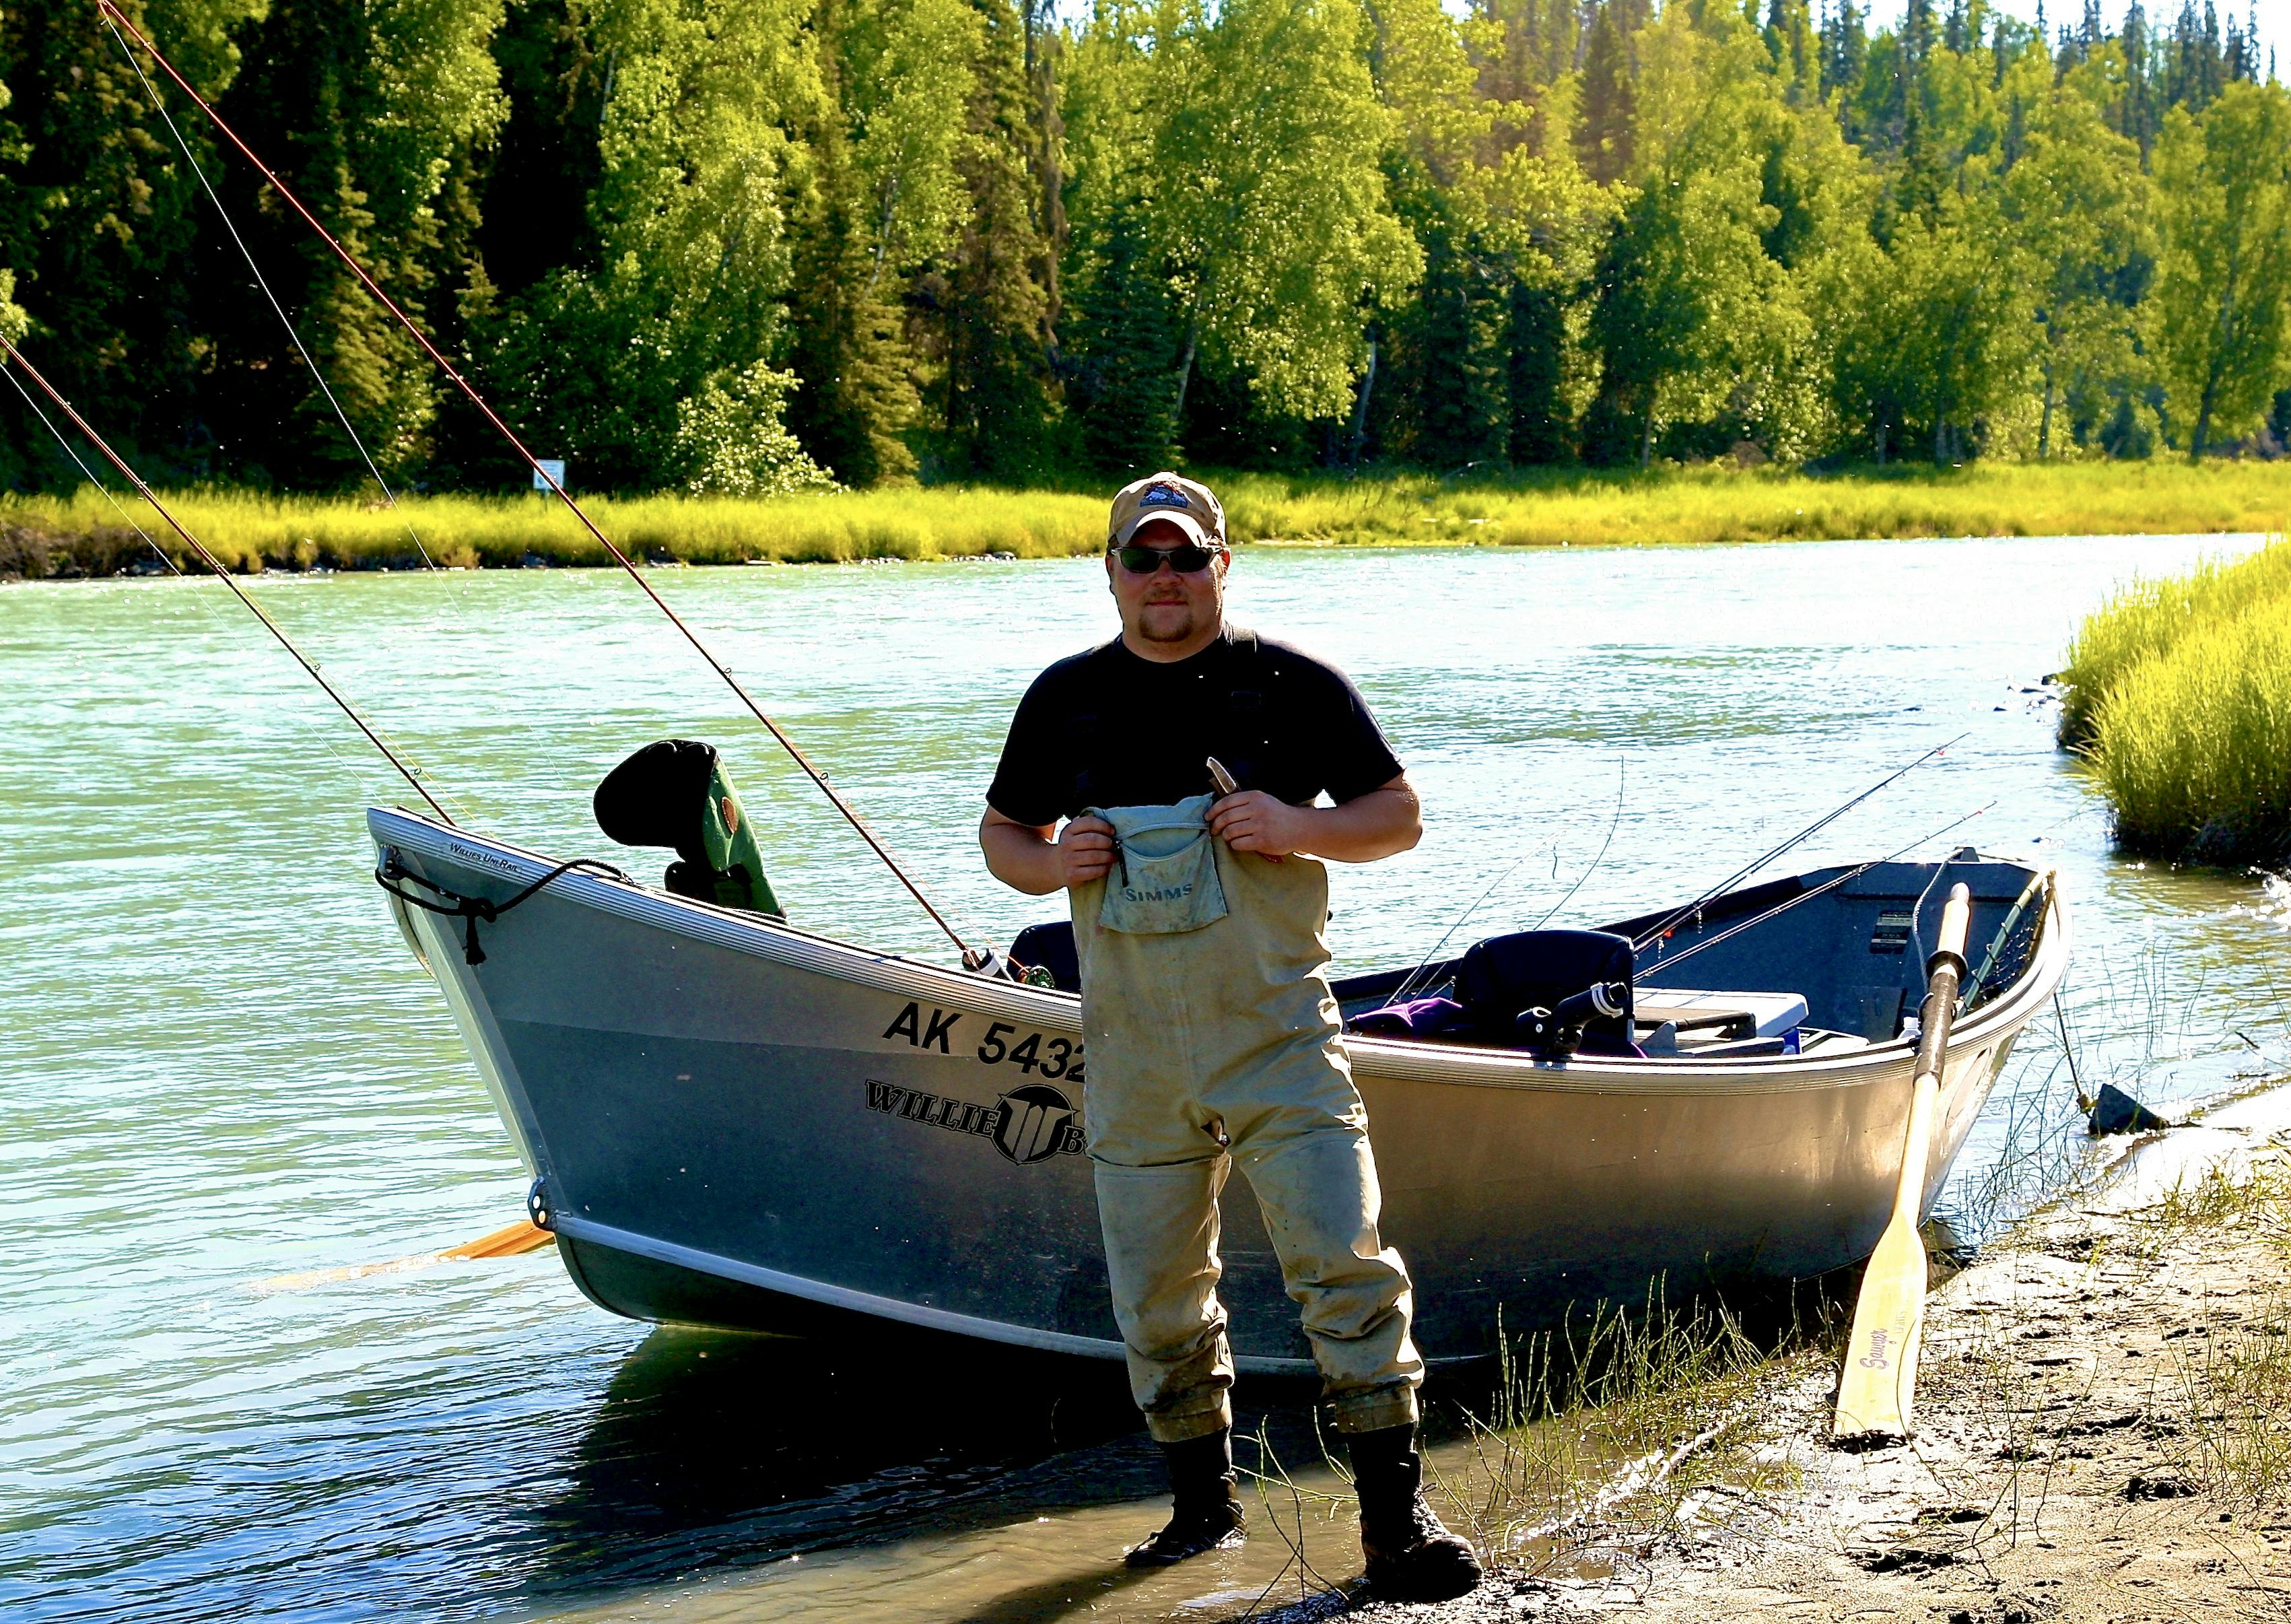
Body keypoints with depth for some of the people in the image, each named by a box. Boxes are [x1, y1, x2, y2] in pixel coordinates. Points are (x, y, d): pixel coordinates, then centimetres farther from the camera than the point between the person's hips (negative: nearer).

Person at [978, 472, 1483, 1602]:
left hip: (1277, 1040, -3)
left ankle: (1395, 1518, -3)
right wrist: (1050, 864, -6)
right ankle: (1202, 1502, 26)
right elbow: (1002, 832, 18)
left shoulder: (1291, 685, 0)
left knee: (1345, 1268, -10)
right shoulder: (1066, 699, 8)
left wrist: (1301, 827, -16)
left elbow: (1399, 816, 3)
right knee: (1157, 1297, 9)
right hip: (1132, 1054, 3)